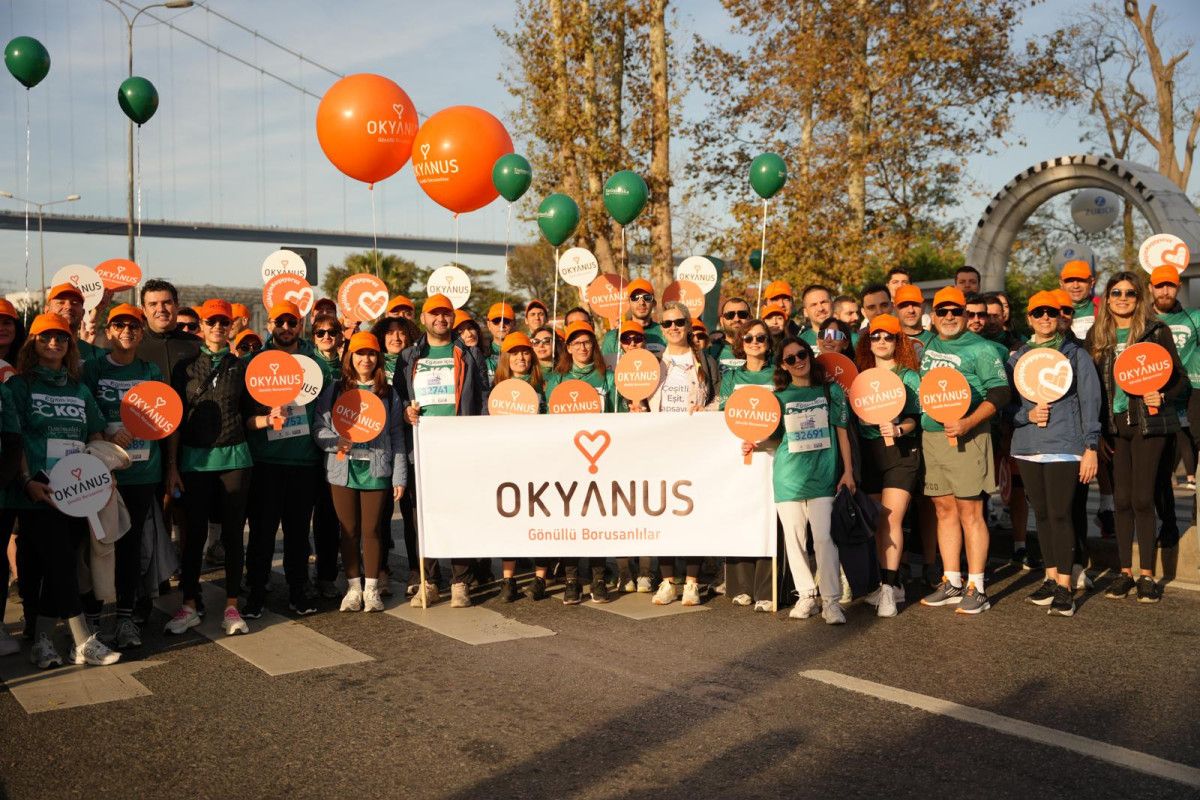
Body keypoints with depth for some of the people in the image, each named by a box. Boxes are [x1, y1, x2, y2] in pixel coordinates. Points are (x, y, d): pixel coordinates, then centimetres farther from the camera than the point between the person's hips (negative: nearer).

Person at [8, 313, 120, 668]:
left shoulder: (80, 390, 16)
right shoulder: (18, 386, 2)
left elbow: (95, 436, 19)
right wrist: (28, 481, -15)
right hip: (38, 493, -5)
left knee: (57, 567, 6)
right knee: (60, 564, -8)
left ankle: (42, 641, 15)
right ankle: (84, 644, -4)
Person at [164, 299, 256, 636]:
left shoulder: (241, 367, 7)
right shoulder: (185, 367, 4)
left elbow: (248, 417, 10)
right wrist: (172, 465, -2)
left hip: (234, 457, 1)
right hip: (195, 458, 0)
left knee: (233, 533, 3)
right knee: (195, 533, 4)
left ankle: (231, 607, 12)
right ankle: (189, 606, 16)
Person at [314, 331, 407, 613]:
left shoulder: (388, 393, 9)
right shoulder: (334, 390, 8)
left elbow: (397, 437, 8)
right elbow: (319, 428, 5)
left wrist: (400, 476, 3)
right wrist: (336, 442, -16)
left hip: (376, 470, 0)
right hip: (343, 469, 1)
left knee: (371, 530, 2)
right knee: (349, 530, 6)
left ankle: (371, 588, 13)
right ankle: (353, 587, 16)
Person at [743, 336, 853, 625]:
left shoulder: (830, 390, 6)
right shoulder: (779, 397, 8)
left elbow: (842, 432, 7)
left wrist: (847, 471, 3)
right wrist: (755, 444, -4)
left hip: (823, 475, -2)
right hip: (788, 476, 2)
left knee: (825, 538, -9)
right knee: (794, 538, 5)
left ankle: (831, 600, -1)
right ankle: (806, 596, 17)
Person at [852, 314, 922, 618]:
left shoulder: (909, 376, 2)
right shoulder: (862, 376, 12)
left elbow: (914, 417, -4)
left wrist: (899, 429, -22)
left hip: (900, 451, -4)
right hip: (869, 453, 4)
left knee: (892, 519, -12)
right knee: (878, 523, 6)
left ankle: (888, 588, -9)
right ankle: (892, 584, 18)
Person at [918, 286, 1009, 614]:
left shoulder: (980, 348, -5)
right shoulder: (927, 347, 15)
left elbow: (999, 393, -11)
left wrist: (968, 423, -21)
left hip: (967, 438, -6)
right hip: (931, 436, 6)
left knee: (969, 511, -5)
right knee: (944, 509, 10)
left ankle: (976, 588, 1)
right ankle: (951, 584, 18)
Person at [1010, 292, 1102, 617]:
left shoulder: (1076, 354, 3)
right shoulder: (1017, 357, 13)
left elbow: (1090, 402, 0)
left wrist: (1091, 448, -5)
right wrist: (1029, 414, -9)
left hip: (1064, 446, -4)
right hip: (1027, 446, 4)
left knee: (1059, 513, -9)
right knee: (1041, 513, 9)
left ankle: (1064, 585, -1)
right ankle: (1051, 578, 19)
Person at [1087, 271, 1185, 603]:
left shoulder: (1157, 331, 0)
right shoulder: (1096, 335, 8)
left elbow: (1180, 377, 3)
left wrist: (1162, 398, -17)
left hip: (1148, 424, -3)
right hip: (1113, 426, 3)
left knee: (1142, 500, -4)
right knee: (1121, 500, 6)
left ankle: (1147, 576, 6)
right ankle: (1125, 572, 16)